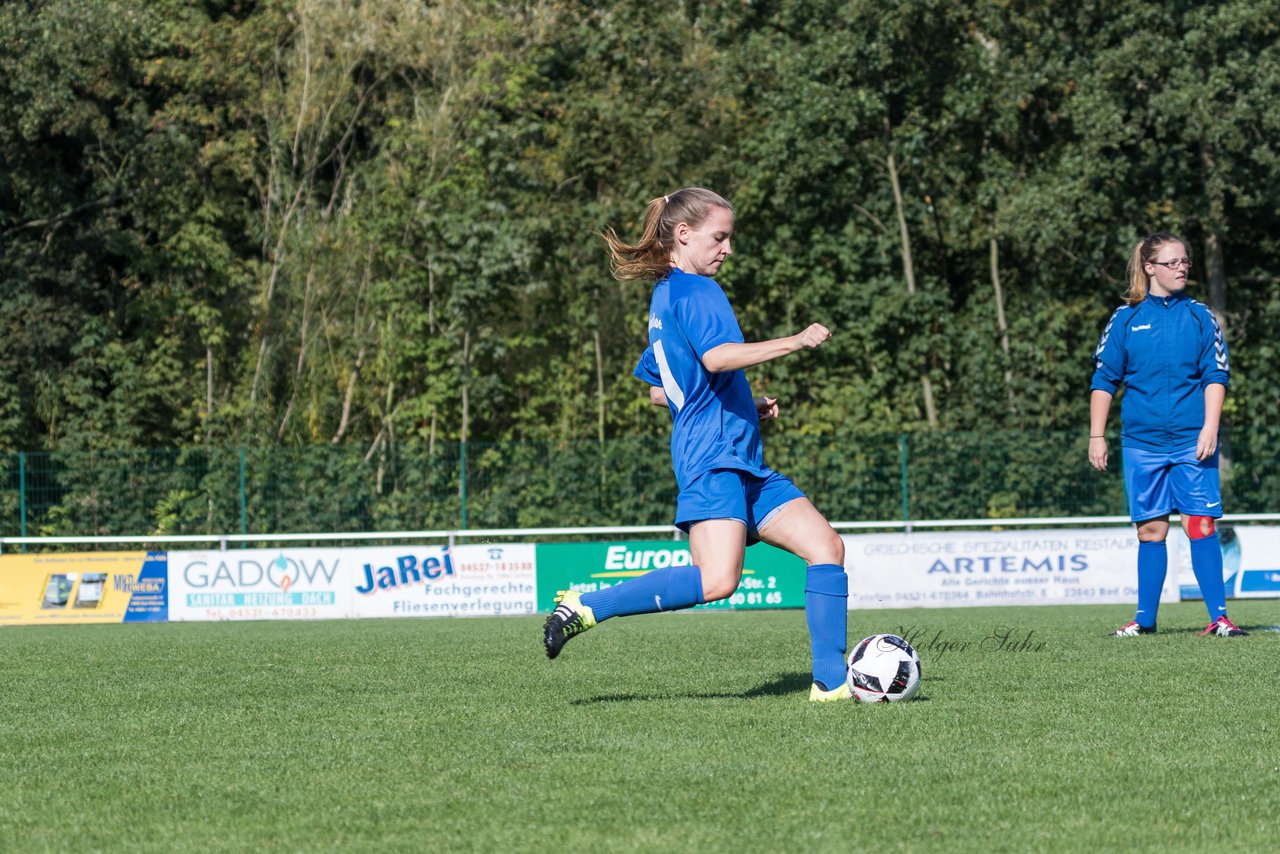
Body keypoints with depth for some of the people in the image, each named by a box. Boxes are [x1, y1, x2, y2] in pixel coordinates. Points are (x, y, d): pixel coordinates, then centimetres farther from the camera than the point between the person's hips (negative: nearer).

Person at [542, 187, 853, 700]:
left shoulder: (663, 297, 23)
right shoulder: (694, 291, -8)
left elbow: (658, 392, 30)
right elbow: (716, 356, -27)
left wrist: (744, 405, 28)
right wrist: (796, 342, -21)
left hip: (744, 466, 11)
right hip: (714, 459, -11)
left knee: (826, 546, 2)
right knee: (718, 580, -25)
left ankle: (831, 682, -2)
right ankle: (585, 608, -14)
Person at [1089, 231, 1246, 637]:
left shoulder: (1199, 316, 5)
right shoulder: (1125, 319, 6)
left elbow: (1216, 376, 3)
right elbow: (1103, 380, 8)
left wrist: (1210, 428, -8)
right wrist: (1096, 436, 4)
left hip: (1192, 441, -1)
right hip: (1142, 442, 1)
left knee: (1201, 525, -7)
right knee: (1151, 529, 4)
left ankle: (1219, 617, -5)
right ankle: (1145, 619, 13)